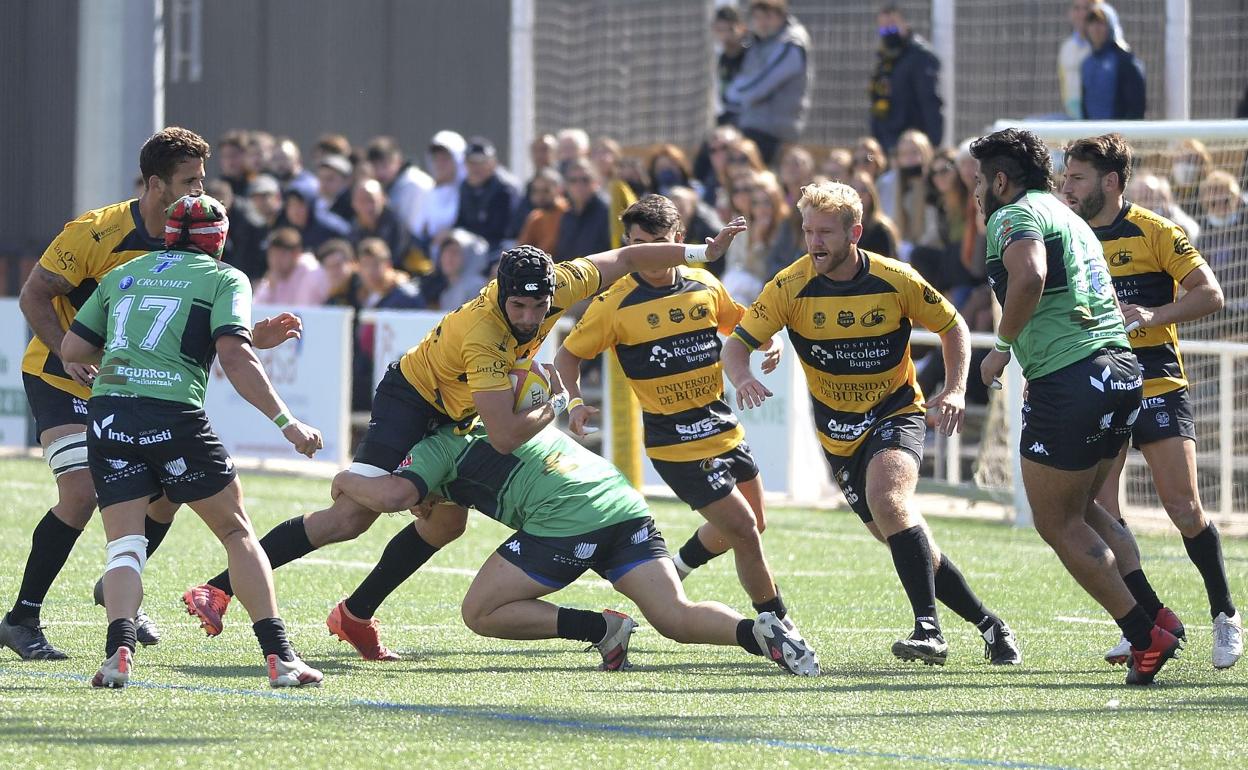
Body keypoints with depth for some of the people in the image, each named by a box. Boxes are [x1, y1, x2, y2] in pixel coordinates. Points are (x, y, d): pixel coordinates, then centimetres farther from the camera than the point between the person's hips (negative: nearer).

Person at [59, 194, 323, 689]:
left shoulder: (122, 274, 21)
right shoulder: (225, 278, 9)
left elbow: (71, 349, 19)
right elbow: (235, 356, -7)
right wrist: (286, 422, -5)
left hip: (108, 414, 3)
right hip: (174, 418, -3)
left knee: (123, 545, 6)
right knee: (236, 532, 11)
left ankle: (119, 649, -20)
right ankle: (278, 656, 3)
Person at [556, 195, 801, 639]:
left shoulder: (705, 286, 2)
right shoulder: (615, 304, -12)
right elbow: (569, 355, -2)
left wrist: (770, 345, -2)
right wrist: (574, 403, -18)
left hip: (725, 429, 7)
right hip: (676, 443, -7)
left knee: (752, 526, 21)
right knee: (744, 532, -10)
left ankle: (676, 569, 44)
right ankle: (778, 624, 6)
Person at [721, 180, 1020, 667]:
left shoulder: (896, 280, -13)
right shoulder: (791, 287, -12)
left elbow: (951, 326, 2)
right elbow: (737, 344, -11)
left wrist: (954, 390, -12)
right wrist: (742, 379, -34)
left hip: (897, 413, -3)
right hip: (839, 432, 3)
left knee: (886, 495, -32)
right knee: (904, 540, 1)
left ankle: (928, 628, -34)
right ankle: (986, 623, 17)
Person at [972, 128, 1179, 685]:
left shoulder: (1014, 216, -6)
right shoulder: (1069, 218, 23)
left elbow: (1030, 276, -27)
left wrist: (1002, 346, -14)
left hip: (1070, 383, -9)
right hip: (1122, 368, 9)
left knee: (1057, 524, 2)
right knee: (1081, 510, 22)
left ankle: (1145, 636, -4)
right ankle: (1154, 616, 9)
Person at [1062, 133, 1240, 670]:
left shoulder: (1153, 232, -4)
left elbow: (1210, 294, -8)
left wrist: (1152, 315, -22)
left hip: (1156, 384, -4)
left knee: (1184, 508, -8)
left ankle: (1225, 615, 10)